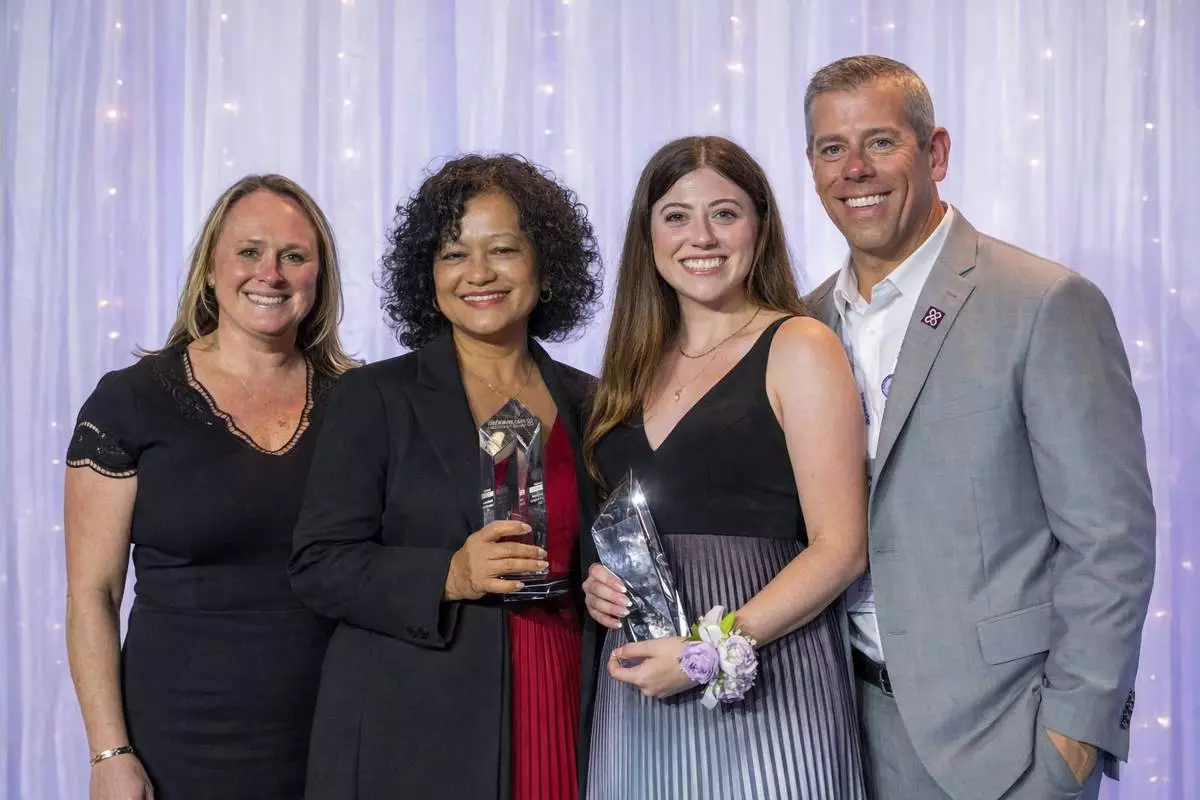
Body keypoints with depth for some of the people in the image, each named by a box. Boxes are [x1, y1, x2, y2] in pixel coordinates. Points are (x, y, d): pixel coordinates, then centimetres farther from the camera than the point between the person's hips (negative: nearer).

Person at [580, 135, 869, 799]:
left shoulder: (798, 347, -5)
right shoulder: (639, 366, 12)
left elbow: (840, 547, -10)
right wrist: (598, 585, 0)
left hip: (761, 689, -5)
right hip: (635, 692, 5)